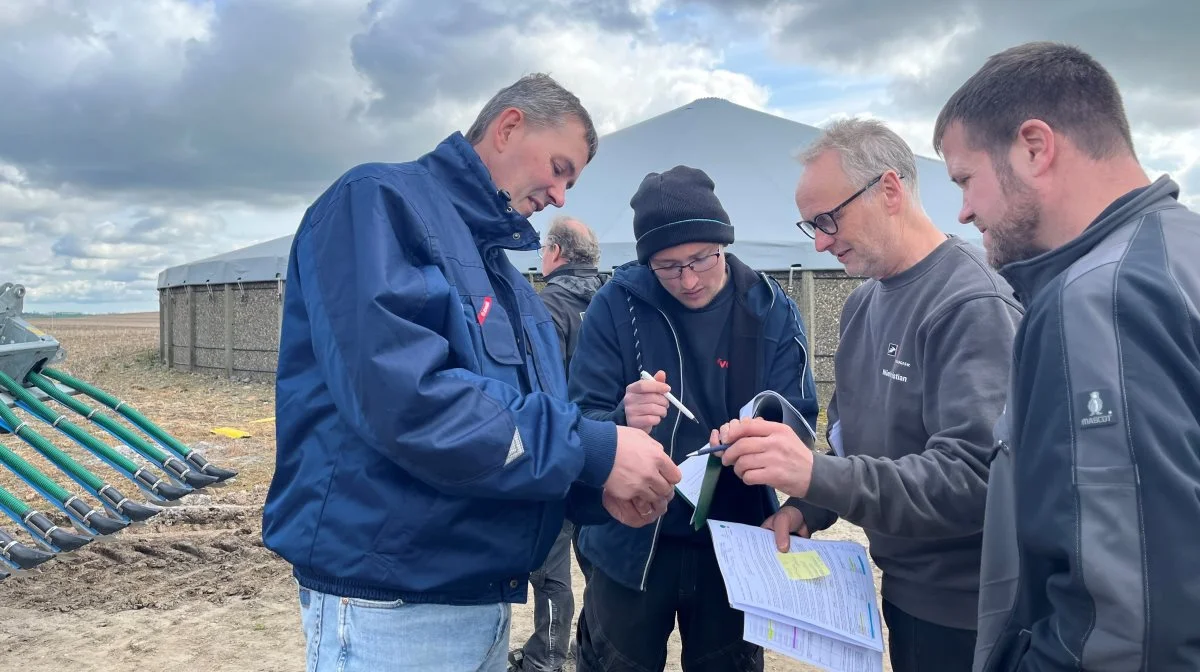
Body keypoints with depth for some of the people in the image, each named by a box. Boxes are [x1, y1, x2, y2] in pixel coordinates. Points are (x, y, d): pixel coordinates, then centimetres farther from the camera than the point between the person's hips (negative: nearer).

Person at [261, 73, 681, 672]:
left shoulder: (507, 281, 15)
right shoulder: (380, 203, -12)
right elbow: (403, 398, -26)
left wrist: (596, 486, -5)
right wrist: (593, 451, -21)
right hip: (391, 602, -8)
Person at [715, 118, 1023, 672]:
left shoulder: (973, 305, -20)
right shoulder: (863, 303, 6)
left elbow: (974, 475, -29)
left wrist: (818, 475, -39)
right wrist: (807, 507, -2)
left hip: (962, 610, -7)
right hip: (900, 588, 7)